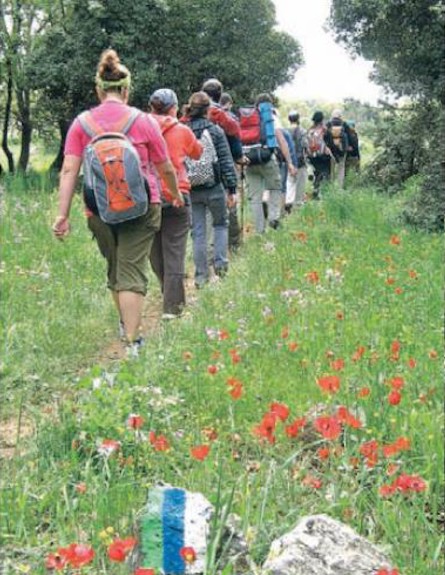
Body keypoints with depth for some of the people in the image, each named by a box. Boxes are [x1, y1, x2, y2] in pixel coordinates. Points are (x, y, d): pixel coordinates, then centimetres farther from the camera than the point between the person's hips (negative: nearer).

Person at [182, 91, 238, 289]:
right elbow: (226, 161, -6)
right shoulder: (215, 131, -6)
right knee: (220, 224, 20)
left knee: (198, 232, 8)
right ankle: (220, 262, 7)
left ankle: (201, 275, 8)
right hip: (214, 187, -2)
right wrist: (231, 189, -1)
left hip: (191, 189, 2)